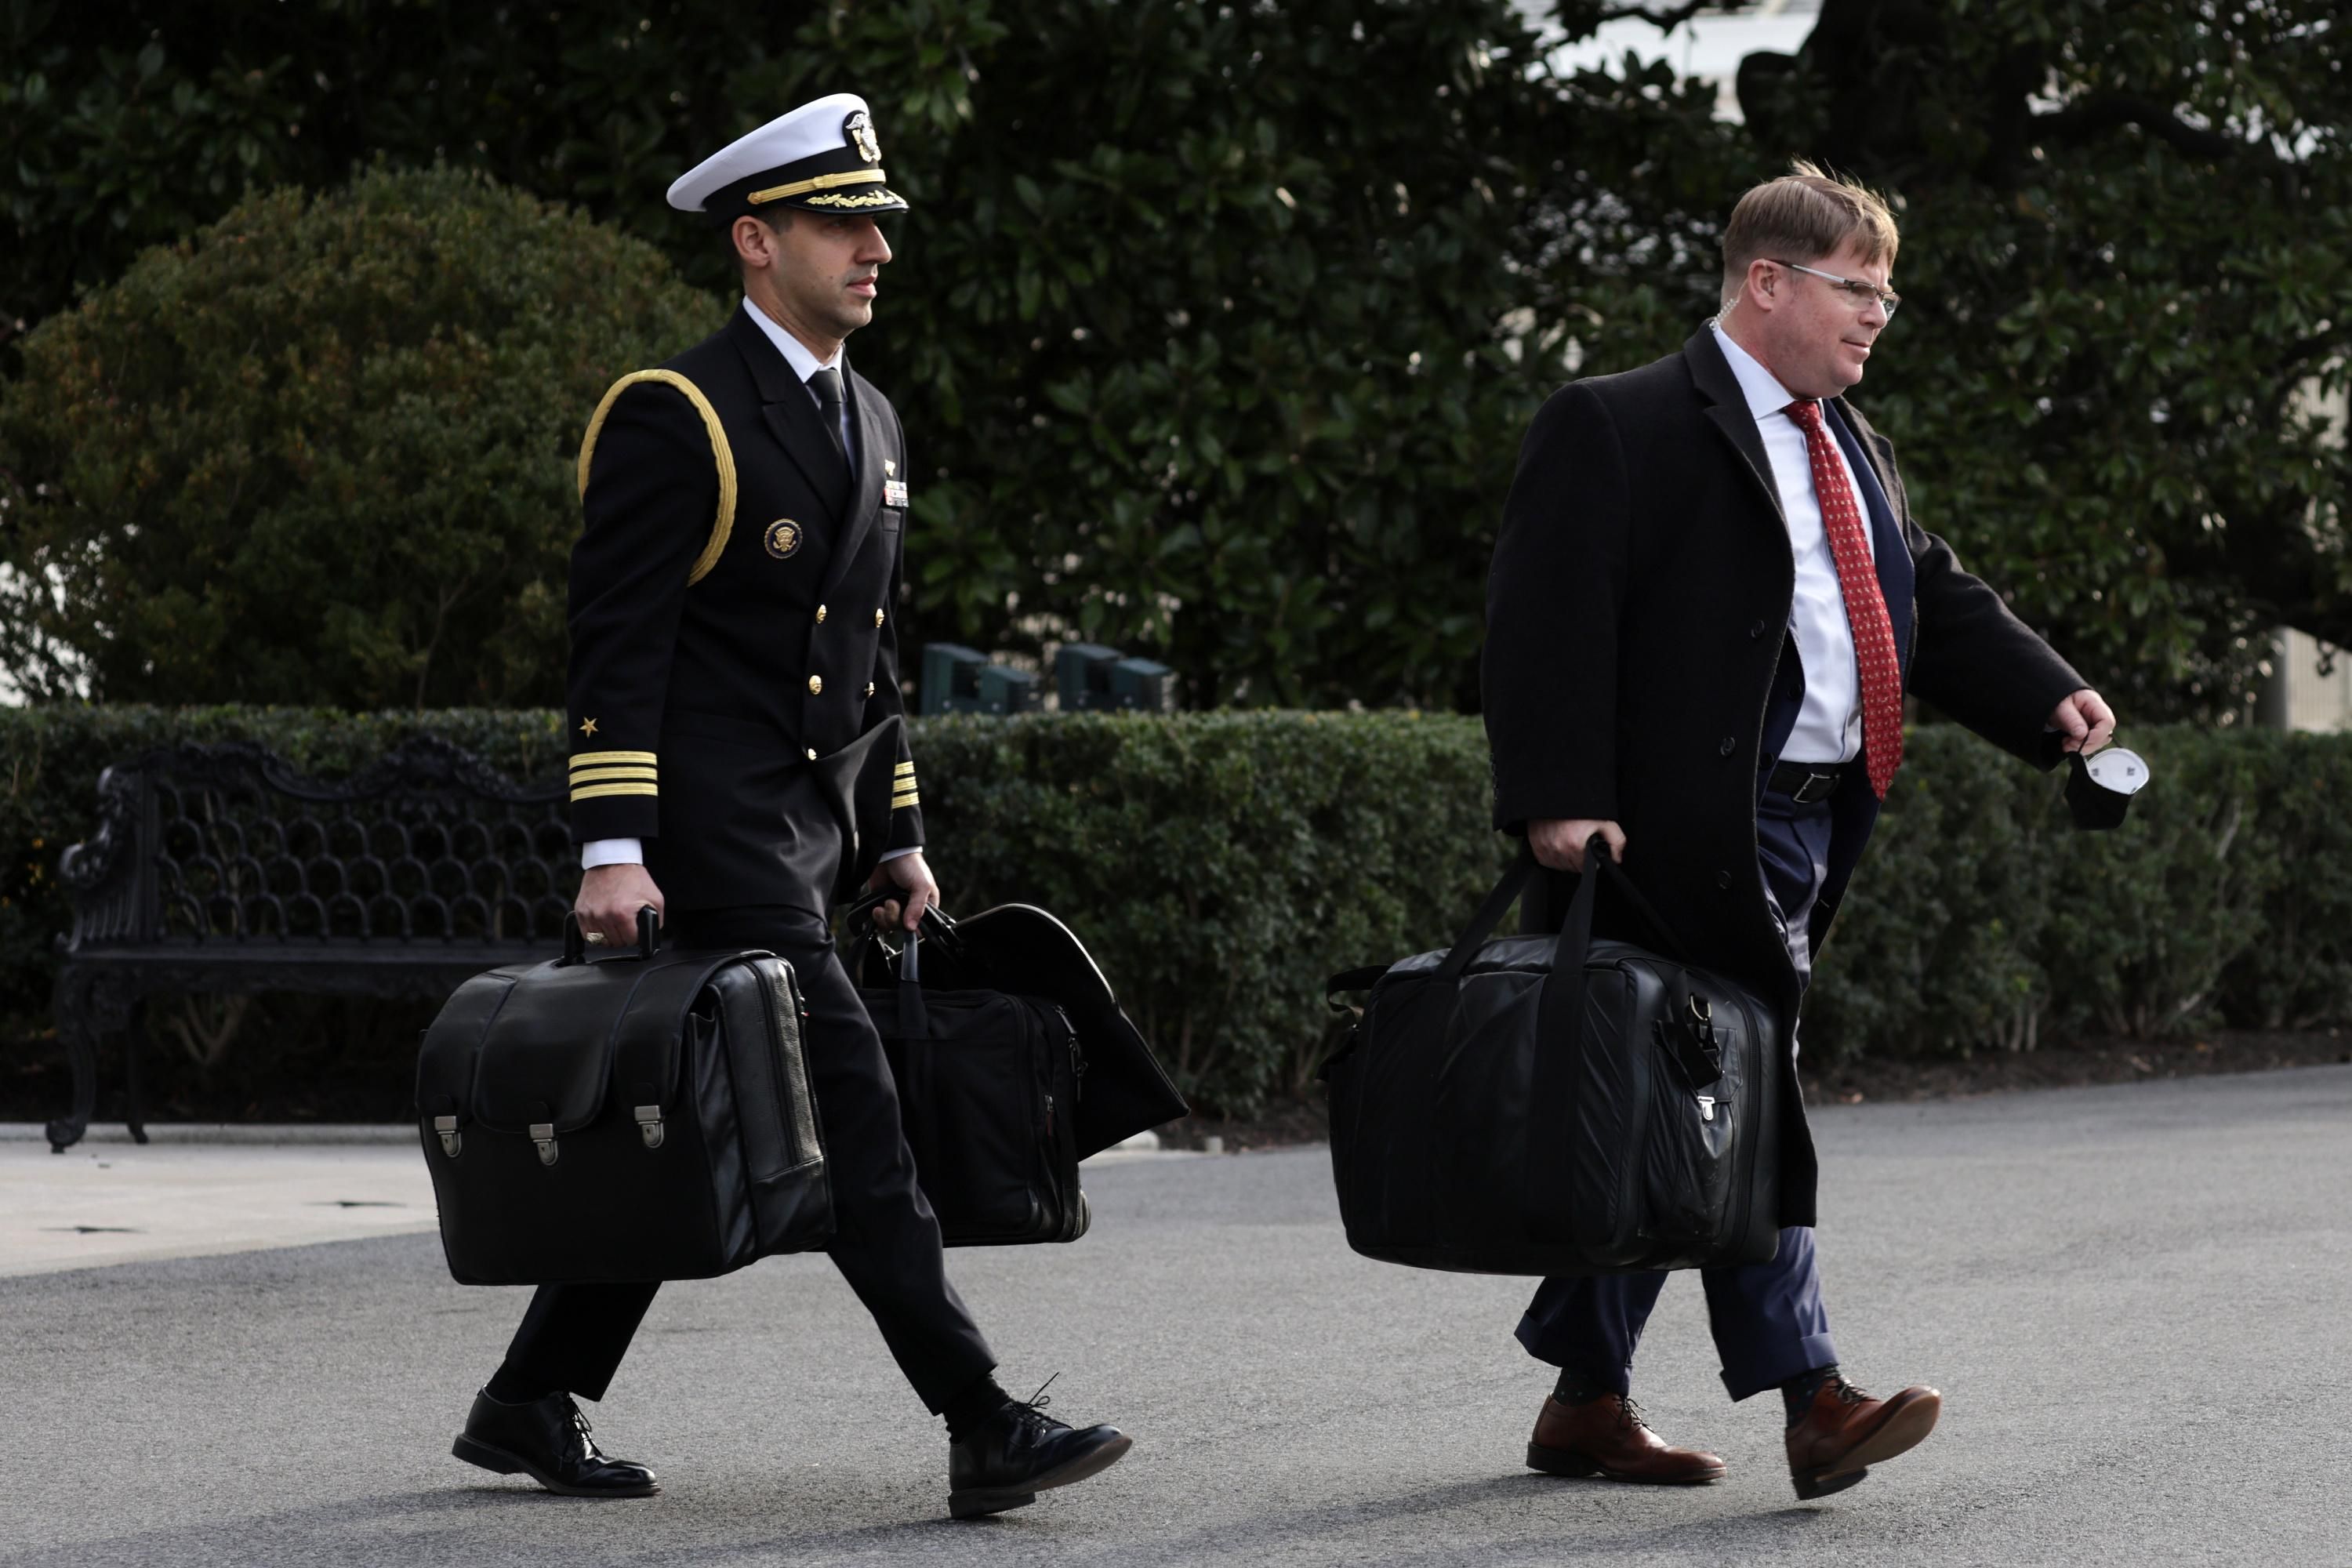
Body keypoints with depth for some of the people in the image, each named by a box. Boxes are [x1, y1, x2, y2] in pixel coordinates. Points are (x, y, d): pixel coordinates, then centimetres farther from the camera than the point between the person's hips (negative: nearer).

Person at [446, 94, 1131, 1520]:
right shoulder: (674, 418, -10)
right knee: (852, 1114, -13)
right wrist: (612, 851, -20)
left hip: (809, 830, 9)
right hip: (711, 827, -9)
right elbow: (618, 644, -14)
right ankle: (983, 1430, -16)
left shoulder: (873, 425, 17)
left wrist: (900, 839, 20)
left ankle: (532, 1404, 22)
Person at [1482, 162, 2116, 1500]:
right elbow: (1550, 620, -13)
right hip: (1694, 830, -9)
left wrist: (2047, 697, 5)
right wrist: (1562, 800, -22)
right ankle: (1812, 1400, -12)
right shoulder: (1616, 430, -6)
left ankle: (1586, 1403, 17)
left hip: (1814, 828, 9)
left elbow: (1936, 599, 22)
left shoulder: (1851, 447, 22)